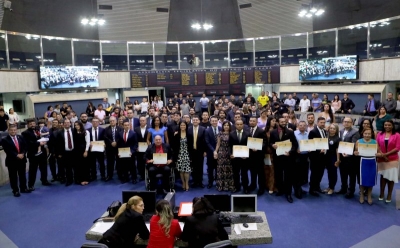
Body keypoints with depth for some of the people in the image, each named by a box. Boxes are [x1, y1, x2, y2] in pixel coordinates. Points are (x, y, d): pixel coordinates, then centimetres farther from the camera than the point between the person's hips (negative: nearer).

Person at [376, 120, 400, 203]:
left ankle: (389, 195, 17)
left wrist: (386, 154, -16)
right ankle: (381, 193, 22)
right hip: (381, 159, 2)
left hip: (393, 160, -2)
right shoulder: (380, 134, 4)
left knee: (391, 177, 4)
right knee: (383, 176, 11)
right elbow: (377, 145, 0)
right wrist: (382, 154, -12)